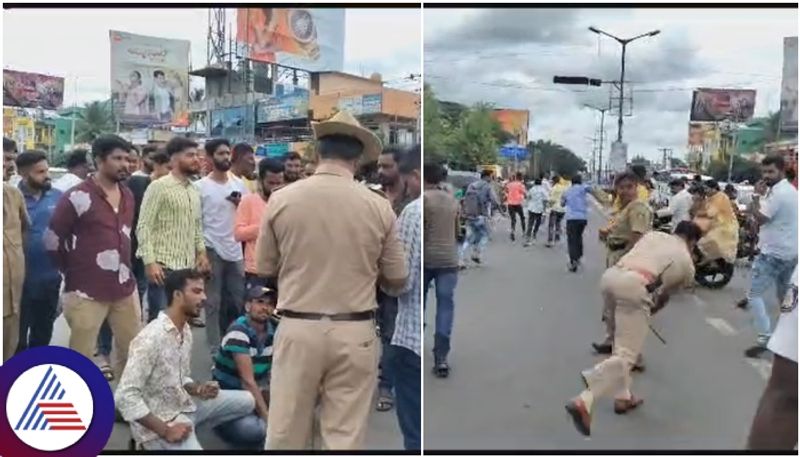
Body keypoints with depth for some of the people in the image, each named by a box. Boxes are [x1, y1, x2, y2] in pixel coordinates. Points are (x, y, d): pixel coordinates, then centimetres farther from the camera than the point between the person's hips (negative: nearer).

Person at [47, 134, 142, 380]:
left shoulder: (128, 195, 8)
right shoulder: (77, 197, -13)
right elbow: (52, 239, -7)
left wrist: (124, 268, 15)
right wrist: (73, 271, 2)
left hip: (125, 288, 6)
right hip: (87, 292, -6)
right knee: (80, 357, 6)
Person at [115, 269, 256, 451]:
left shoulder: (186, 330, 6)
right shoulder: (150, 338, -22)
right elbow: (125, 396, -25)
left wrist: (198, 389, -4)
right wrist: (165, 430, -25)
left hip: (185, 406, 9)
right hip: (158, 422, -9)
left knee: (246, 401, 7)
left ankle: (191, 432, 7)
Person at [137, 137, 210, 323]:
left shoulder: (195, 191, 14)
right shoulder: (158, 187, -8)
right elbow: (143, 226, -12)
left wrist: (201, 251, 8)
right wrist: (150, 261, -19)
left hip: (188, 267, 7)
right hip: (164, 266, -7)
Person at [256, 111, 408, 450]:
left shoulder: (281, 199, -4)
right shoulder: (378, 206, -5)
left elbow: (264, 270, 6)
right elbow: (397, 279, 4)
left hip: (298, 329, 1)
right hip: (355, 333, 0)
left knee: (285, 433, 13)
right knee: (346, 436, 9)